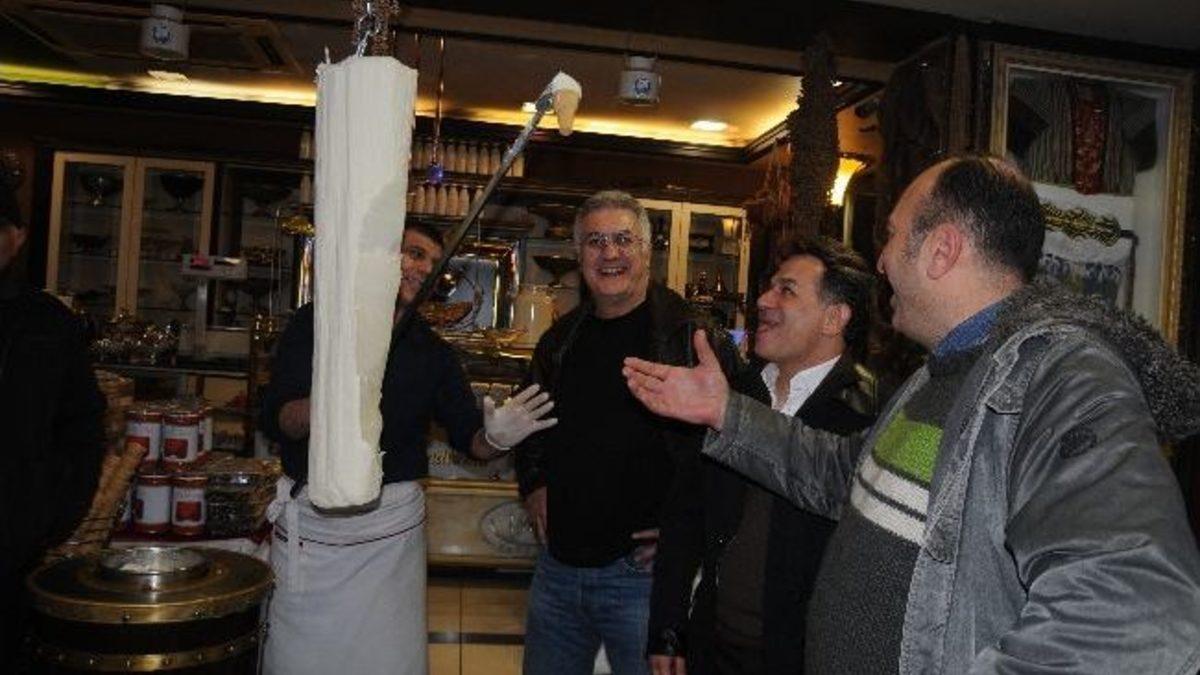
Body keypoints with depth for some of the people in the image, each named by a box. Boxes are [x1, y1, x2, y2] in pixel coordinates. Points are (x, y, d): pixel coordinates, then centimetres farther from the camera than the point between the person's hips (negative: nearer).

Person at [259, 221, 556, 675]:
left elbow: (468, 437, 5)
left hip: (393, 523, 1)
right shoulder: (316, 323, 0)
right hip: (310, 516, -1)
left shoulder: (432, 351, 7)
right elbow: (276, 420, -8)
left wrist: (495, 438, -19)